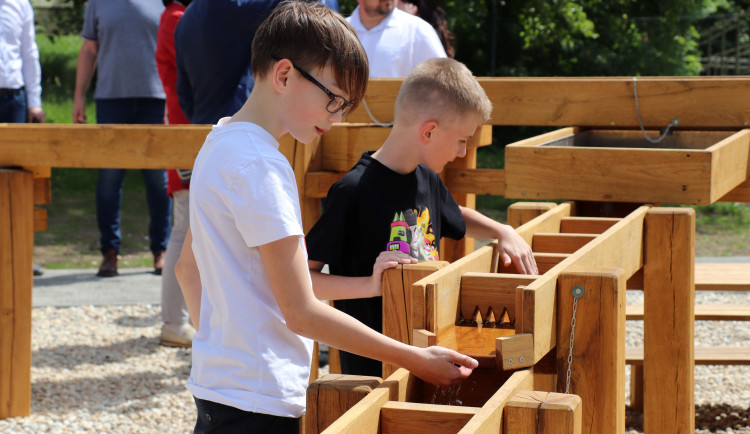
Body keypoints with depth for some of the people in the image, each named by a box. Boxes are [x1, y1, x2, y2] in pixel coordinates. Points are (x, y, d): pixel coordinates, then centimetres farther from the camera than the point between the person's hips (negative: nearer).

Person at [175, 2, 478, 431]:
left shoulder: (221, 143, 11)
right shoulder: (259, 165, -19)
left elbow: (188, 268, 21)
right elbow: (301, 312, -19)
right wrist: (415, 359, -14)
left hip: (216, 383, 10)